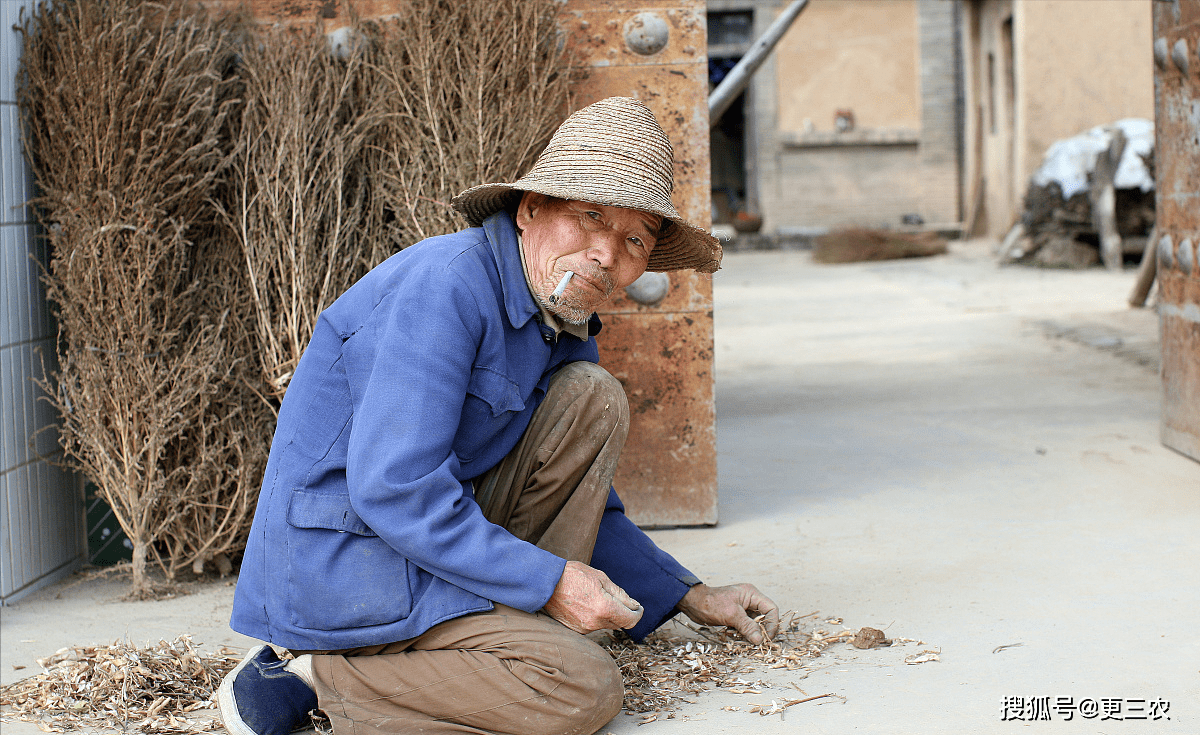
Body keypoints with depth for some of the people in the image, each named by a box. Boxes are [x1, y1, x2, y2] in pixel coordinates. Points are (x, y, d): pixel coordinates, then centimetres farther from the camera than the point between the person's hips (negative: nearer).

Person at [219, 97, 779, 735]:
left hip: (438, 532, 9)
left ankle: (529, 635, -1)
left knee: (592, 397, 0)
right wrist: (549, 582, -21)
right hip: (341, 569, -9)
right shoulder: (449, 283, -21)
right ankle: (322, 678, -8)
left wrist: (691, 597, 15)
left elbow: (587, 502, 21)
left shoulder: (566, 325, 9)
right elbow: (393, 489, -27)